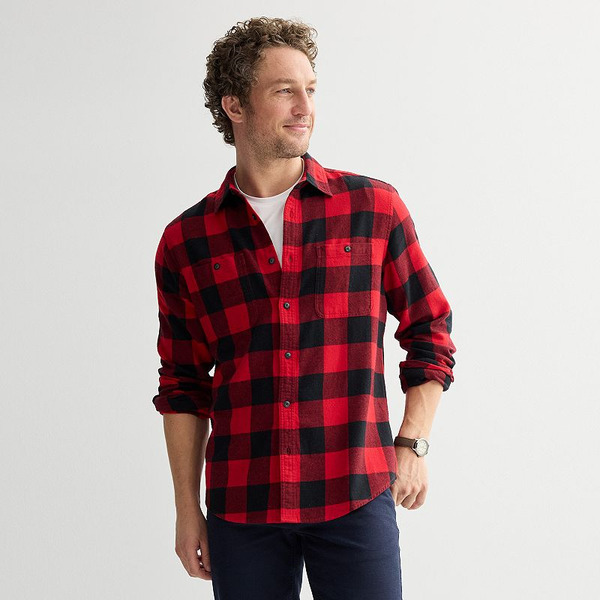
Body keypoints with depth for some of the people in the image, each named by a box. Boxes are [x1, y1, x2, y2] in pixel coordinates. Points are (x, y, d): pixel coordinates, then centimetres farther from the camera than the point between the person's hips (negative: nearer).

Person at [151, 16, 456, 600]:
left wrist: (411, 443, 1)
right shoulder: (185, 242, 4)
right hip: (241, 507, 1)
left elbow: (430, 329, 10)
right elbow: (183, 387, 9)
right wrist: (187, 509, 8)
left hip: (356, 498, -1)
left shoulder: (374, 208, 2)